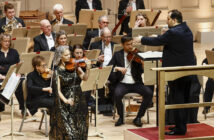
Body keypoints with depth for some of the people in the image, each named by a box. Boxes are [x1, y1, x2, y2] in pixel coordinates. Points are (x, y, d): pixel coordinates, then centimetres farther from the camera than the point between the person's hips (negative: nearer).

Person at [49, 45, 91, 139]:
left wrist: (88, 68, -23)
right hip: (65, 103, -2)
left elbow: (84, 78, -6)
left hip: (78, 100, 2)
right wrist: (65, 100, -21)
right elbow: (58, 90, -6)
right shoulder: (58, 71, -1)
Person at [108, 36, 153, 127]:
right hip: (122, 83, -1)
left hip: (136, 83, 1)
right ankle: (121, 117, -8)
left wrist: (142, 64, -22)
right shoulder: (117, 55, 10)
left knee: (149, 93, -25)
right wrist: (117, 68, -19)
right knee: (117, 94, -34)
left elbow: (141, 71, 0)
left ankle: (138, 117, -10)